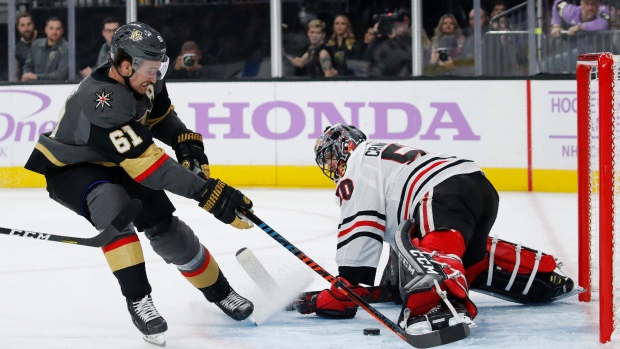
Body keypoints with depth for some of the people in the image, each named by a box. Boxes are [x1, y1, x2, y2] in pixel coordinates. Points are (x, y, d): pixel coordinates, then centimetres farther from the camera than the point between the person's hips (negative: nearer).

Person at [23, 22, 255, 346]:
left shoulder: (143, 79, -15)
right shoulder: (103, 101, -40)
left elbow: (161, 114, 10)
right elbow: (147, 164, -43)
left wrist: (186, 141, -9)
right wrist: (207, 192, -45)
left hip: (112, 164, 7)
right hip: (68, 169, -7)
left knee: (163, 221, 0)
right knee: (113, 204, -35)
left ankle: (219, 291, 19)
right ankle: (138, 299, -30)